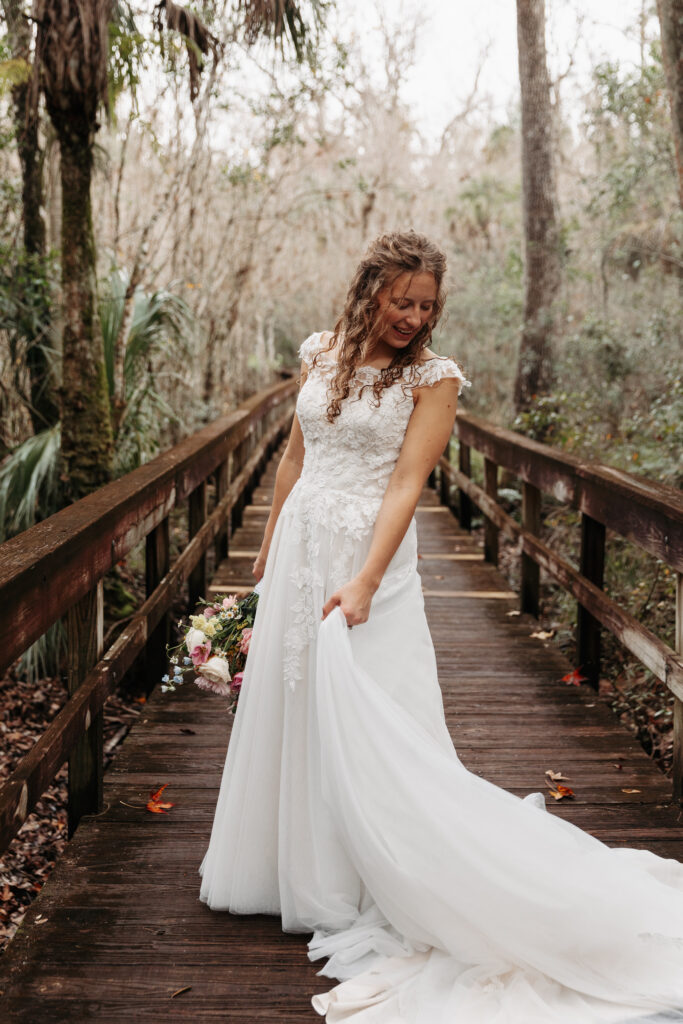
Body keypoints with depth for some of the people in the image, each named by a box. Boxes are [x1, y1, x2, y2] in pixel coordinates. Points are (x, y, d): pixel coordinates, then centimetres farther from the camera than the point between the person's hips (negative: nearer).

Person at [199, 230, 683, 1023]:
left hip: (369, 555, -5)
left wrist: (364, 582, -25)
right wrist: (268, 547, 18)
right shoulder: (319, 355, 5)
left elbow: (406, 485, -17)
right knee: (289, 708, 16)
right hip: (298, 549, 6)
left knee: (369, 727, -1)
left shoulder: (432, 379, -9)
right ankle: (302, 874, 37)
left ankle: (381, 893, 18)